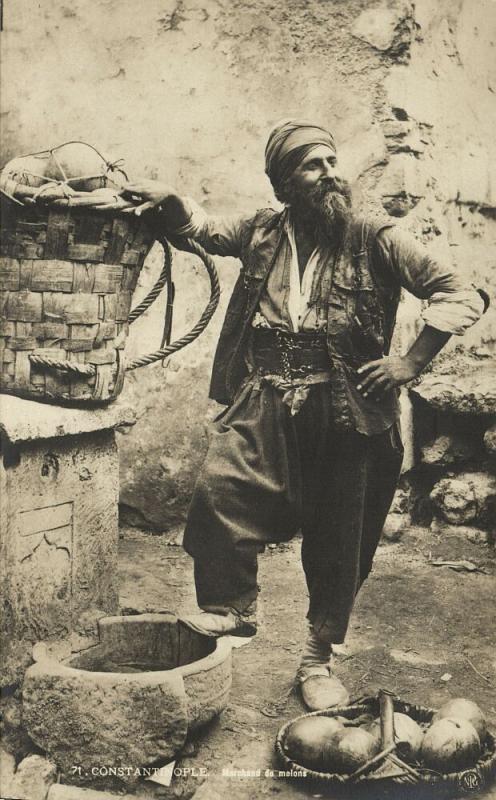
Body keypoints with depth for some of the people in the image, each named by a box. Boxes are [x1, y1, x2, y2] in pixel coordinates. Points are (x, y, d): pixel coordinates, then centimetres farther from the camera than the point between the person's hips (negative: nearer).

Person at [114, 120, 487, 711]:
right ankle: (231, 610, 6)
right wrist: (170, 201, 6)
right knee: (219, 494, -20)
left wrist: (410, 363, -8)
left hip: (343, 408, -1)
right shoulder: (261, 233, 11)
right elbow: (200, 229, 28)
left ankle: (318, 661, 27)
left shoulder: (375, 240, 2)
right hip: (263, 400, 2)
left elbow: (460, 296, 1)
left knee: (338, 540, 7)